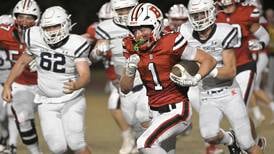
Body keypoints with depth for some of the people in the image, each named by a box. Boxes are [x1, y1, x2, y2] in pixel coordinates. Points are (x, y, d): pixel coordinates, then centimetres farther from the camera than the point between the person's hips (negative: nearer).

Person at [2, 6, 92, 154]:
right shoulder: (36, 40, -9)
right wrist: (7, 85, 9)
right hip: (47, 103, 2)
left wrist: (76, 86, -48)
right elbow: (22, 62, 10)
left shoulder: (75, 46, -17)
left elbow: (85, 75, -26)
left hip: (72, 101, -2)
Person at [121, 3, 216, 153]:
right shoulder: (133, 49, 1)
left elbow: (209, 60, -8)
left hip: (176, 111, -7)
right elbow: (125, 88, 5)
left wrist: (195, 79, -25)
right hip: (156, 113, 7)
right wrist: (130, 70, -15)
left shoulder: (170, 44, -16)